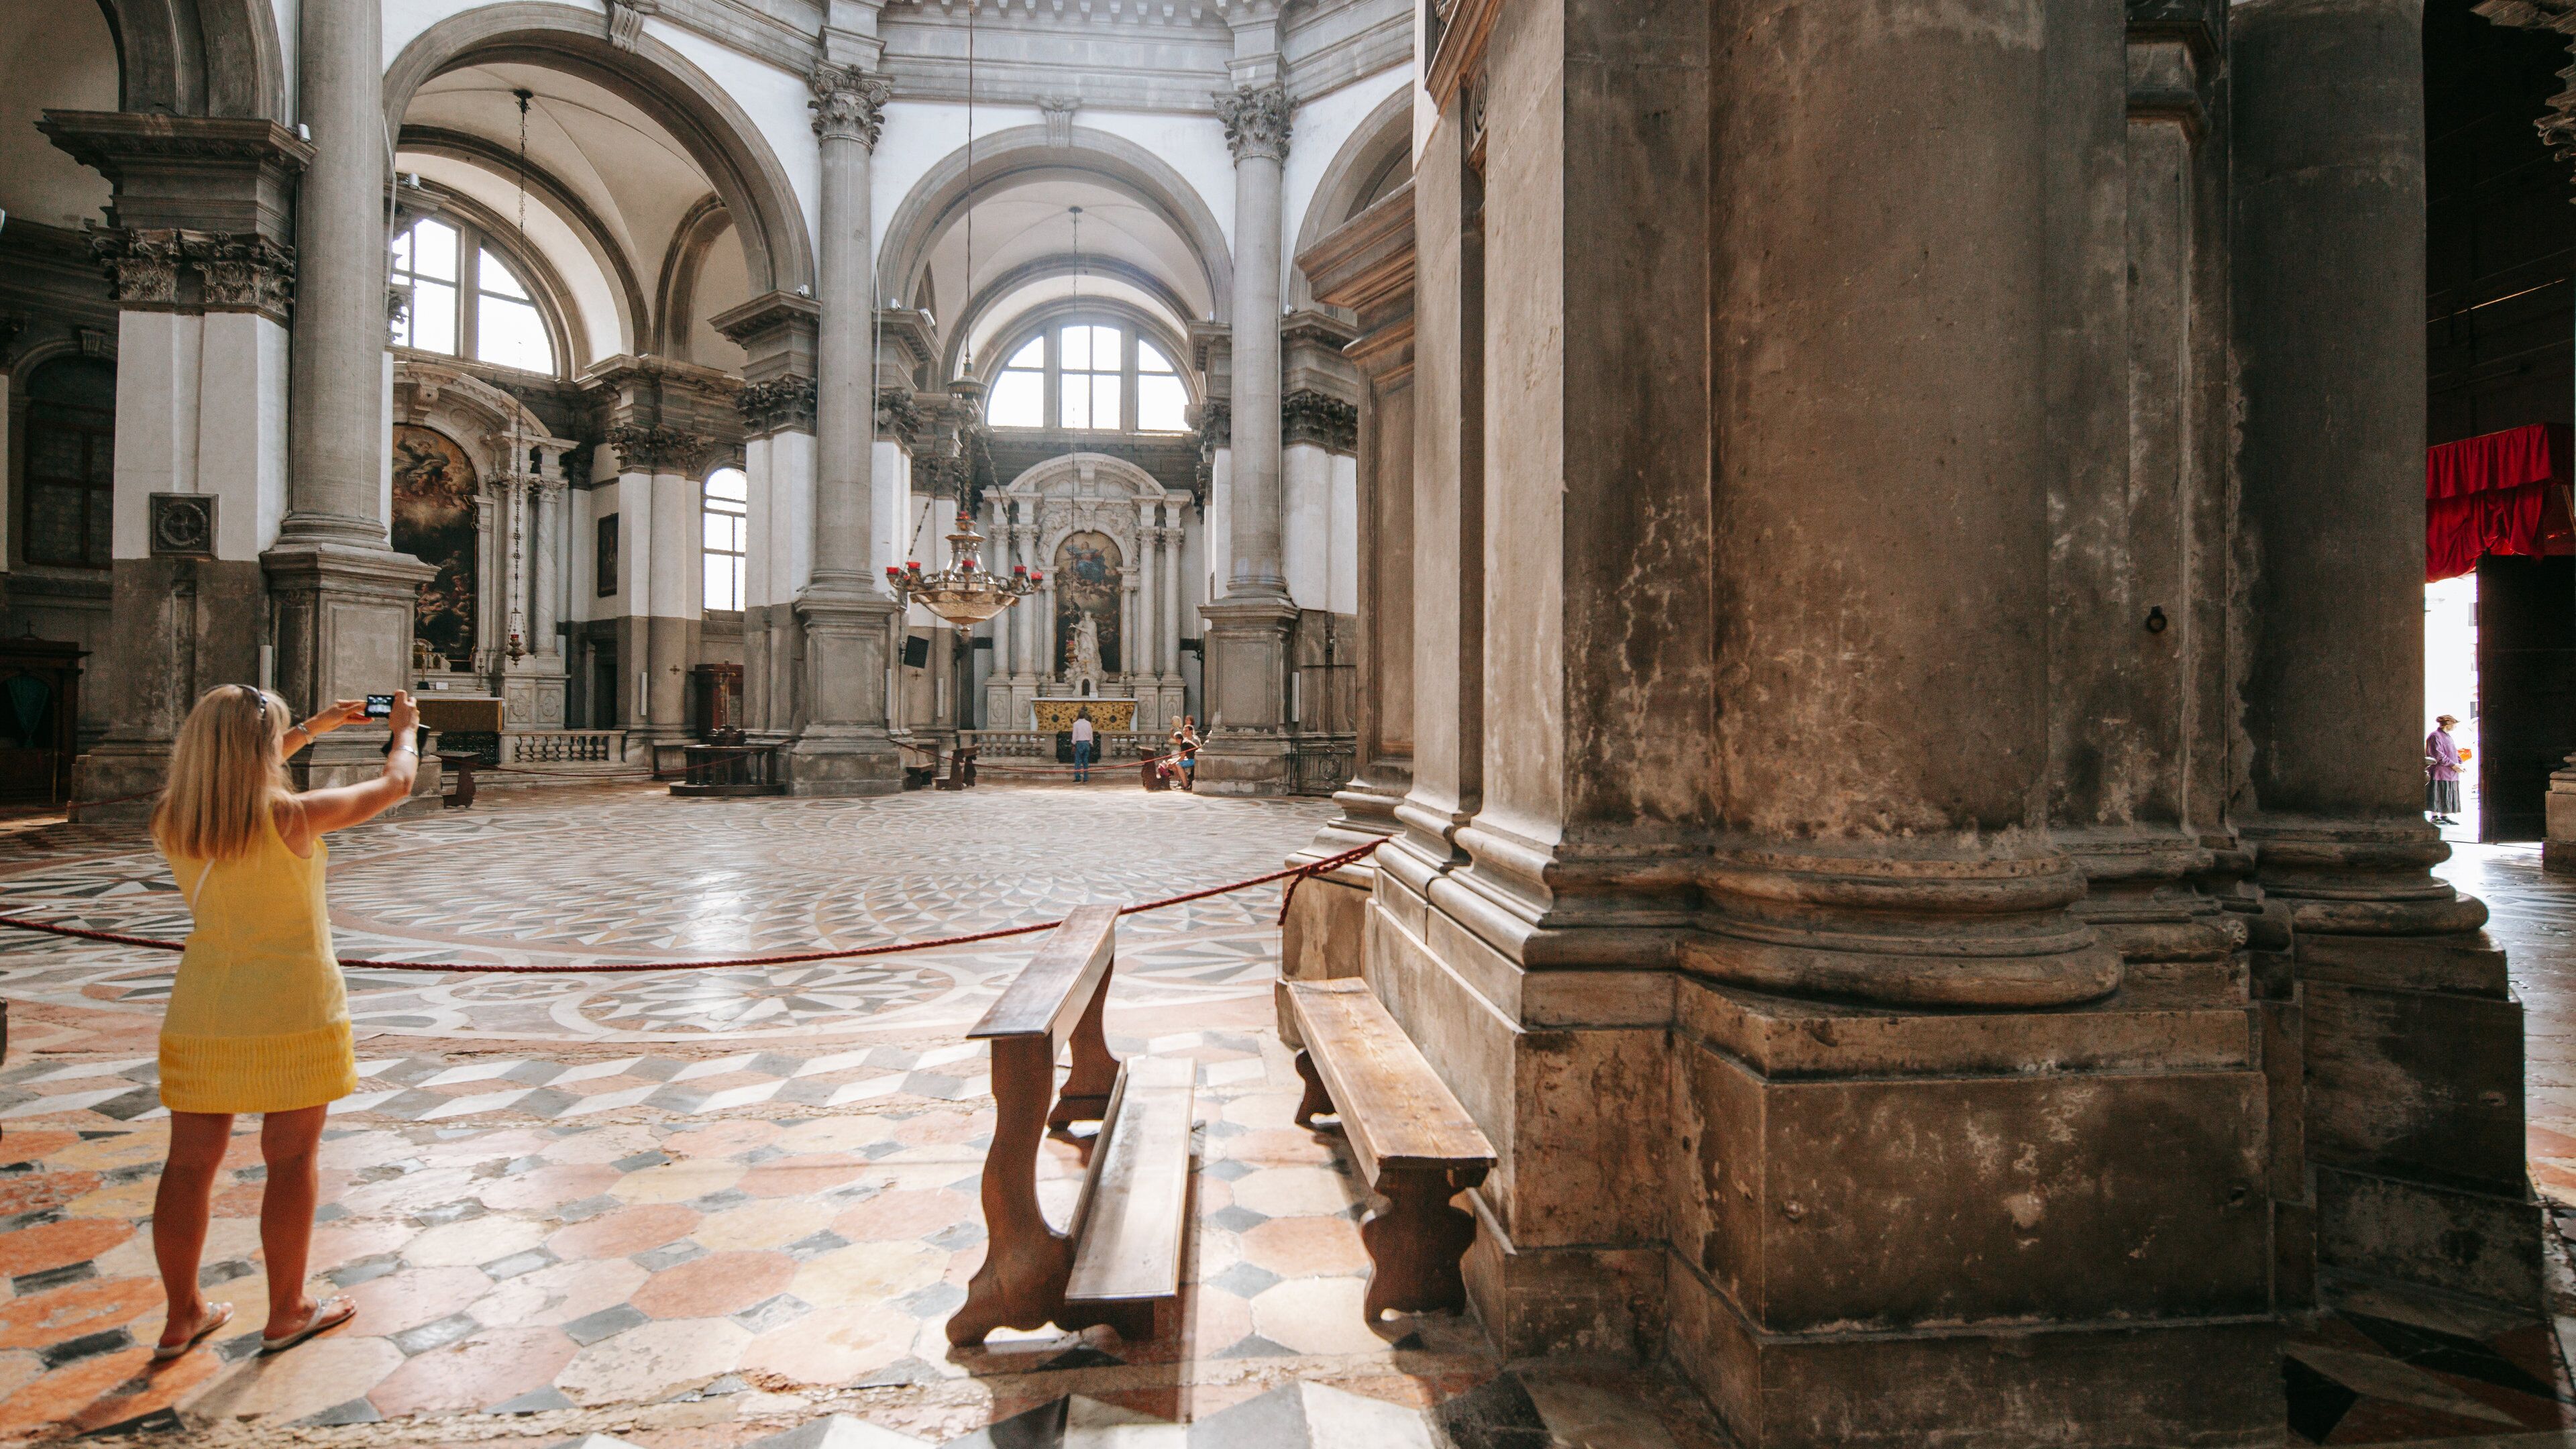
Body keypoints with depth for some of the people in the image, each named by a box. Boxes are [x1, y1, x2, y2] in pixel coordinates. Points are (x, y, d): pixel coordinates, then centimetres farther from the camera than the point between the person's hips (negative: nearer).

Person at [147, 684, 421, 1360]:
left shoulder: (173, 822, -2)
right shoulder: (291, 817, -18)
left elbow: (231, 775, 21)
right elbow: (394, 784, -3)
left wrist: (314, 728, 29)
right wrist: (405, 730, 16)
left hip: (202, 1015, 5)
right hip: (293, 1012, -5)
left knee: (190, 1163, 13)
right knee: (290, 1160, 8)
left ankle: (182, 1317, 27)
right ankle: (286, 1313, 21)